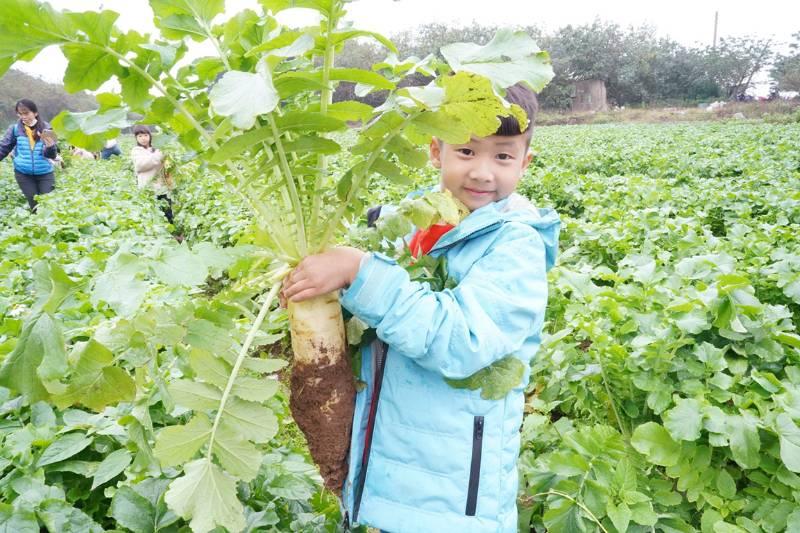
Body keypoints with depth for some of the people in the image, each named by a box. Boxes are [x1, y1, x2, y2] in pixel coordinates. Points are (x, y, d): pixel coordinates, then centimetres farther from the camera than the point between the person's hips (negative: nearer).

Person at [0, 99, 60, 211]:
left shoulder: (45, 128, -4)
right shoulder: (15, 129, -1)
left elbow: (52, 155, -9)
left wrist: (50, 146, -30)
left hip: (45, 173, -1)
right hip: (23, 174, 1)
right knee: (35, 206, 3)